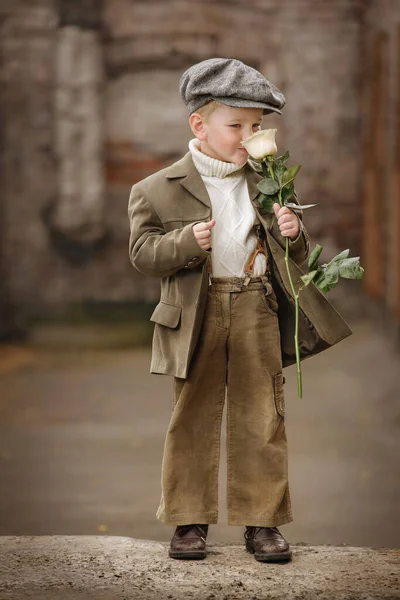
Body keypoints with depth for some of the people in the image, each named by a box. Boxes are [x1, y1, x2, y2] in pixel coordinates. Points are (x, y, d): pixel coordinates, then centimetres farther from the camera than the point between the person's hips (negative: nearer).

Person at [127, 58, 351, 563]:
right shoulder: (158, 190, -1)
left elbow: (296, 258, 14)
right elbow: (143, 252, -4)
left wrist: (293, 233, -9)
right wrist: (187, 242, -21)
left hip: (257, 312, 2)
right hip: (196, 315, -2)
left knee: (261, 418, 3)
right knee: (193, 419, 6)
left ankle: (261, 521, 11)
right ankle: (189, 521, 15)